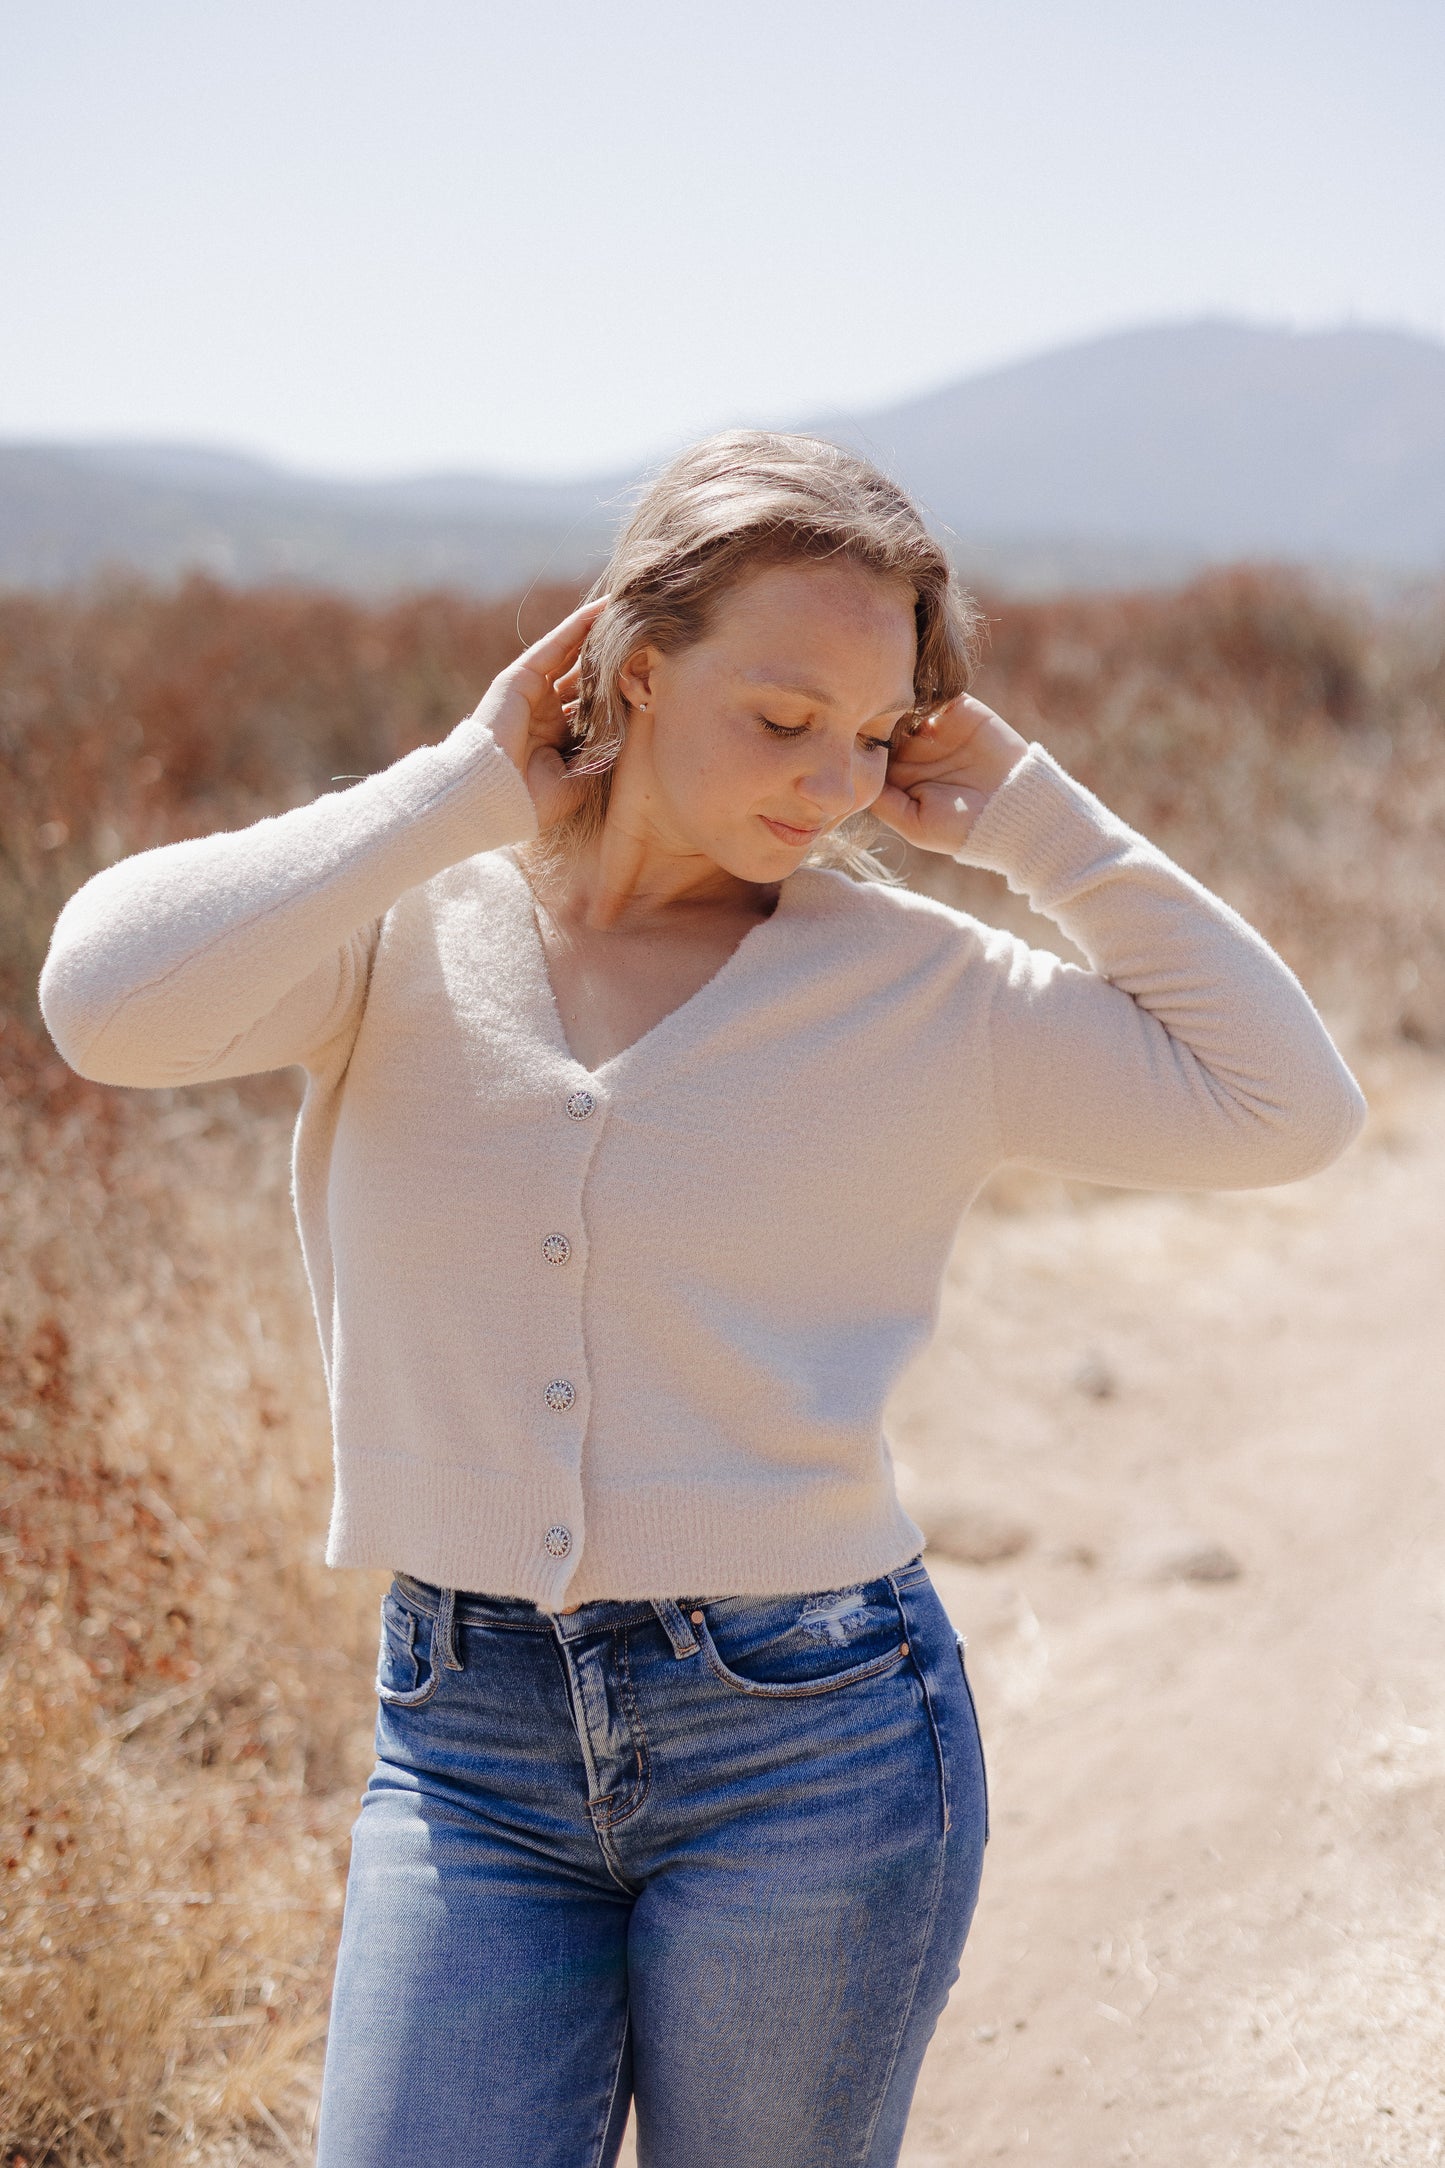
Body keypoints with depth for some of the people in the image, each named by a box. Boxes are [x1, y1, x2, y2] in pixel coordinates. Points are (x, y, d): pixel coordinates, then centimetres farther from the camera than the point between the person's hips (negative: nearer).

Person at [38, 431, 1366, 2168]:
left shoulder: (919, 990, -1)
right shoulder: (413, 929, -2)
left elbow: (1286, 1108, -2)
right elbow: (107, 1001, -20)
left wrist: (1031, 820, -5)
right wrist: (463, 788, -13)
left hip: (810, 1751, 0)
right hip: (467, 1746, 1)